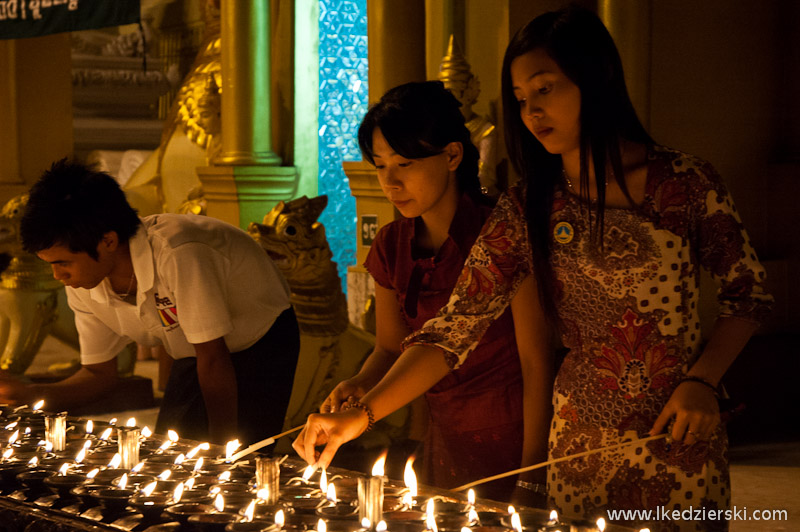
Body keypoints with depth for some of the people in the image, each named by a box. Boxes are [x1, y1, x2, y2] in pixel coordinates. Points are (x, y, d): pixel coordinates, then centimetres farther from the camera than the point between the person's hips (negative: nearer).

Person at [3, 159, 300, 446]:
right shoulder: (82, 289, -14)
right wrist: (27, 394, -18)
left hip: (262, 340, -6)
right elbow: (99, 374, -1)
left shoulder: (178, 255, -39)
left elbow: (213, 360, -32)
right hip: (195, 355, 6)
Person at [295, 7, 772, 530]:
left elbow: (749, 293, 3)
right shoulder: (526, 212, -2)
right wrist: (361, 415, -16)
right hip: (583, 446, 2)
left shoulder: (688, 183, -7)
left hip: (683, 436, -1)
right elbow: (453, 328, -5)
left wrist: (702, 381, -13)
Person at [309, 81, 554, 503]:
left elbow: (536, 361, -14)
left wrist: (531, 472, -15)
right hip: (446, 433, 5)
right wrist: (360, 385, -10)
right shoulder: (391, 245, 1)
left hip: (513, 435, -5)